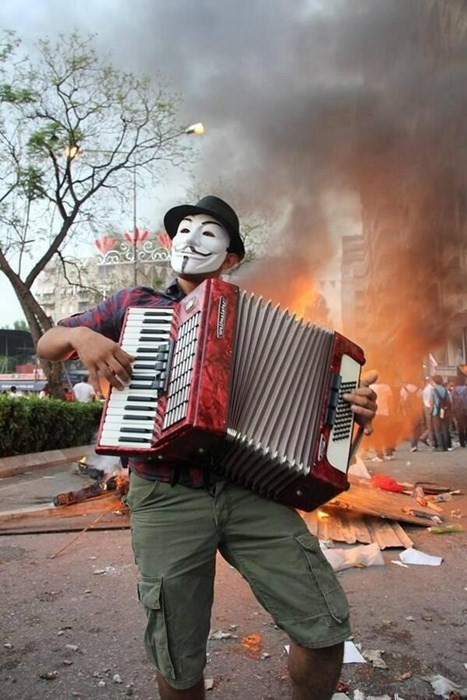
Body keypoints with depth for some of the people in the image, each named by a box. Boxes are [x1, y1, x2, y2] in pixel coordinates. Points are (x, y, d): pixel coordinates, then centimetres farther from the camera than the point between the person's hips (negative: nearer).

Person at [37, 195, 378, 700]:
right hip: (166, 497, 0)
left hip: (251, 488, 1)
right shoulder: (134, 304, 14)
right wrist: (80, 335, -4)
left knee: (326, 626, -5)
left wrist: (350, 410, -5)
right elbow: (46, 344, 18)